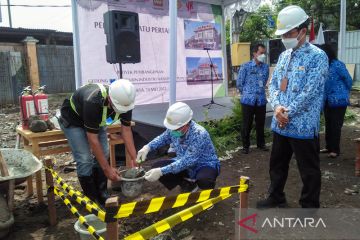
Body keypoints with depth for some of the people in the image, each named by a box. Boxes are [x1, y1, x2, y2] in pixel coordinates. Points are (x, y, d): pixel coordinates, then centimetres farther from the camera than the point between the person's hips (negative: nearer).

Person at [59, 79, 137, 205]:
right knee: (85, 159, -15)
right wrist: (107, 168, -31)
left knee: (103, 155, -3)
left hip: (97, 121, 6)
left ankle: (102, 195, 12)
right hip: (73, 121, -5)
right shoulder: (93, 102, -43)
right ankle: (91, 200, 1)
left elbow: (126, 130, -14)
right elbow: (93, 139, -35)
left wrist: (134, 159, -17)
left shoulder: (125, 100, -25)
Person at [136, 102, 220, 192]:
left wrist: (161, 172, -41)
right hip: (186, 164, 6)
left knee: (203, 180, -40)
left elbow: (186, 162, -36)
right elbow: (163, 138, 8)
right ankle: (188, 184, 8)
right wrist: (147, 147, -10)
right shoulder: (174, 128, -14)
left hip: (205, 166, -6)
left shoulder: (199, 135, -33)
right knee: (157, 167, -12)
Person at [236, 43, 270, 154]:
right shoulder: (246, 66, -7)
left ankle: (261, 143, 30)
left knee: (260, 123, 12)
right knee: (247, 124, 5)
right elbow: (239, 83, -1)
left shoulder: (266, 67, 4)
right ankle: (245, 145, 19)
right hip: (248, 100, -3)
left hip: (261, 100, 3)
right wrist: (246, 93, 8)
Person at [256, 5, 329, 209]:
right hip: (280, 124, 7)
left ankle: (310, 207, 26)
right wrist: (277, 107, -9)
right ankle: (276, 197, 39)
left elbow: (310, 92, -18)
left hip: (303, 126, -7)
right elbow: (274, 84, 9)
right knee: (277, 163, 20)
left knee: (309, 170, 8)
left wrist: (287, 113, -14)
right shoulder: (284, 56, 11)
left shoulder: (317, 56, -11)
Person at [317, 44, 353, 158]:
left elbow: (349, 80, -6)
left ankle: (335, 150, 11)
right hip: (327, 101, 7)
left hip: (338, 100, -7)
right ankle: (329, 147, 26)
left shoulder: (337, 65, -14)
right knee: (328, 125, 14)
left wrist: (344, 93, 7)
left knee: (336, 126, 1)